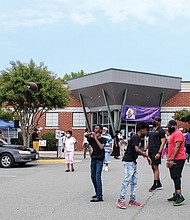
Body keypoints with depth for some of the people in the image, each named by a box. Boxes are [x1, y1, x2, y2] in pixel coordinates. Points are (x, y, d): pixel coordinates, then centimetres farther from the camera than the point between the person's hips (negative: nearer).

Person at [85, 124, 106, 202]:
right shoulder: (92, 138, 11)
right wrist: (91, 133, -22)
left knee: (98, 177, -13)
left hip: (99, 160, -6)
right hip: (93, 159, 6)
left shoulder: (103, 139, -2)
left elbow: (101, 147, -18)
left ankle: (99, 197, -15)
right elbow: (86, 135, -5)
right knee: (93, 177, 11)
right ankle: (97, 193, 25)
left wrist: (96, 138, -14)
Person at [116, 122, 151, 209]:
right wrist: (147, 156, -22)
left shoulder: (139, 138, 15)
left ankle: (132, 200, 15)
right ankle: (121, 200, -11)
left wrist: (144, 154, 7)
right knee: (127, 180, -14)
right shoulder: (135, 137, -15)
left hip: (133, 162, 10)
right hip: (128, 161, -10)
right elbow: (137, 149, -28)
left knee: (134, 181, 10)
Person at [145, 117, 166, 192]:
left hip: (156, 152, -8)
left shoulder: (161, 131, -7)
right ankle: (159, 184, 18)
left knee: (155, 167, -5)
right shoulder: (151, 131, 16)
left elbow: (163, 142, -12)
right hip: (150, 151, 8)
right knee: (153, 168, 10)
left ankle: (155, 185, 0)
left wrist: (159, 153, -19)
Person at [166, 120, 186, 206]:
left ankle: (179, 196, -16)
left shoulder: (178, 134, -13)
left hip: (177, 159, -10)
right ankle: (176, 195, 17)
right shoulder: (173, 134, 21)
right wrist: (169, 160, 21)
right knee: (175, 177, 12)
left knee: (176, 177, -14)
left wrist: (172, 160, -23)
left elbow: (177, 147, -21)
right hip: (173, 159, 10)